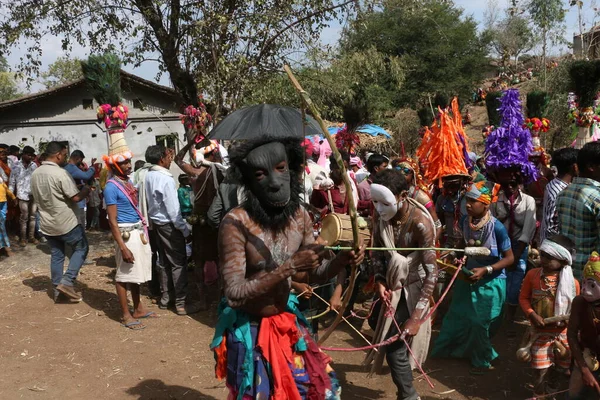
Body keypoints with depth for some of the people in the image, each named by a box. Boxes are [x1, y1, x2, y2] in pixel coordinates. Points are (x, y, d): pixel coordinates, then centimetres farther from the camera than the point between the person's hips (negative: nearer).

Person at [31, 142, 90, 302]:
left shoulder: (35, 174, 6)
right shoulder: (61, 173, -19)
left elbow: (36, 197, 17)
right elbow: (75, 198, -20)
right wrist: (85, 191, -1)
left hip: (47, 223, 7)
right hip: (66, 222, -7)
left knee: (56, 255, 14)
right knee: (81, 248, 9)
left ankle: (57, 291, 18)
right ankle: (66, 282, -1)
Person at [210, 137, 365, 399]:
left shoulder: (299, 216, -7)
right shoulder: (236, 223, -25)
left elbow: (314, 274, 4)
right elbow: (234, 294, -29)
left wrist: (341, 260, -17)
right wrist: (289, 266, -34)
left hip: (287, 323, 6)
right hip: (248, 330, -6)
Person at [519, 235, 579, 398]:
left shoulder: (572, 282, -11)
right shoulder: (532, 275, -10)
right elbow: (523, 298, -3)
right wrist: (532, 315, -18)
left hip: (564, 332, 1)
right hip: (541, 331, -1)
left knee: (560, 368, 19)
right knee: (540, 369, 2)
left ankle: (551, 393, 43)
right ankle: (539, 395, 25)